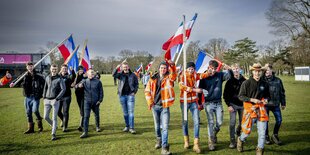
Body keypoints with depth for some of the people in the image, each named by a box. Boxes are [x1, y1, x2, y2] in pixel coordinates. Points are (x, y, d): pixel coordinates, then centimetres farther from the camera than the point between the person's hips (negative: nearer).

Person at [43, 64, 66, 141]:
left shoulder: (59, 79, -7)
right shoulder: (47, 78, 9)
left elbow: (63, 89, -12)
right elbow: (45, 87, 19)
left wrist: (57, 98, -16)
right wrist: (44, 97, 11)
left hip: (55, 100, -5)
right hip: (47, 100, 5)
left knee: (54, 118, -3)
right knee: (46, 117, 7)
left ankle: (53, 134, 5)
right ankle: (53, 126, 35)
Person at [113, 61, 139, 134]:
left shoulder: (133, 75, 3)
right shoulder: (121, 74, 5)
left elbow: (136, 84, 8)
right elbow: (114, 75, -12)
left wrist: (134, 91, -4)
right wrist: (116, 68, -26)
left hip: (130, 95, -2)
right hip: (122, 95, 2)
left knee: (131, 112, -5)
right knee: (125, 112, 11)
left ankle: (131, 128, -2)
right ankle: (127, 126, 23)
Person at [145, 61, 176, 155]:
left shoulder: (169, 78, -2)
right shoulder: (153, 79, 4)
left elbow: (174, 74, -25)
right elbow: (147, 91, 8)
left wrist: (172, 65, -45)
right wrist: (150, 102, -1)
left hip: (165, 106, -3)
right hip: (155, 106, 3)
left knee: (165, 127, -8)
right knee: (157, 126, 18)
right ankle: (159, 140, 41)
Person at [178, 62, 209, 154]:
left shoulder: (195, 75, 4)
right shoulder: (182, 76, -7)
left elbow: (203, 75, -13)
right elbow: (182, 86, -25)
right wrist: (195, 89, -28)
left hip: (194, 101, 2)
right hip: (184, 101, -2)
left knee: (196, 122, -5)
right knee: (185, 121, 9)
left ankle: (196, 144, -1)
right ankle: (186, 141, 28)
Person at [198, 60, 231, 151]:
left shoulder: (220, 75, 0)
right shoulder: (204, 77, -4)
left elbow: (229, 76, -8)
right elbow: (200, 89, 1)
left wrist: (228, 70, -30)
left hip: (218, 102, 2)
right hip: (208, 103, -2)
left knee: (219, 122, 6)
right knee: (211, 122, -1)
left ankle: (214, 134, 34)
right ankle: (211, 141, 11)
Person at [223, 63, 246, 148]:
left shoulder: (244, 81, 3)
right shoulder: (230, 81, -3)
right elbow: (225, 94, -3)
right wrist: (229, 105, -9)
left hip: (242, 104, 3)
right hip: (233, 105, -3)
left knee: (242, 122, 11)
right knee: (232, 123, -7)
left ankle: (238, 132, 43)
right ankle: (232, 141, 2)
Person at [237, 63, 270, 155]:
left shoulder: (264, 84, 7)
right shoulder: (246, 83, -7)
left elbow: (267, 95, 21)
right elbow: (241, 96, -7)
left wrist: (266, 99, -1)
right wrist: (252, 99, -17)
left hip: (261, 109, 4)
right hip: (250, 109, -3)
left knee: (262, 131, 2)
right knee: (248, 130, 4)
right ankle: (241, 140, 36)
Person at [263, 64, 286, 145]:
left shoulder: (278, 80, 4)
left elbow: (282, 92, 12)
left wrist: (283, 103, 13)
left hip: (275, 104, 2)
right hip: (265, 104, -2)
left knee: (279, 120, 3)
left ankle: (275, 136, 23)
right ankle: (266, 137, 22)